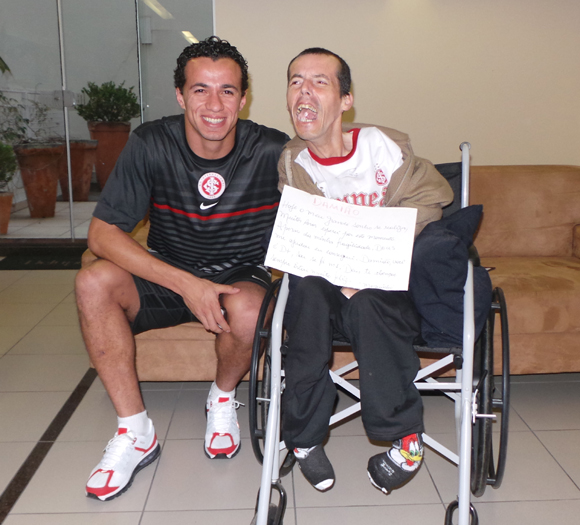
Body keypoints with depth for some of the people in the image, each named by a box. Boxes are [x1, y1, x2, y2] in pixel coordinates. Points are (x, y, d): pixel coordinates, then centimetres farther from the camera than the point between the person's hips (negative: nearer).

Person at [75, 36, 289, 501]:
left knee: (248, 309, -35)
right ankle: (136, 432, -12)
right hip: (166, 276, 2)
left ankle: (223, 398, 1)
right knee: (94, 282, -25)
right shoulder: (151, 145, -14)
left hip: (240, 276, -1)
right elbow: (102, 234, -17)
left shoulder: (272, 151, -14)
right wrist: (186, 284, -28)